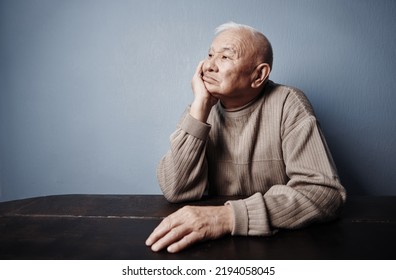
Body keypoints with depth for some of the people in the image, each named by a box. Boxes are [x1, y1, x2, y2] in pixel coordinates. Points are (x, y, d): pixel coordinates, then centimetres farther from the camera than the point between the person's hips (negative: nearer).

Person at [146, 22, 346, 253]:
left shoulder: (288, 105, -10)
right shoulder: (201, 111, -1)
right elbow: (177, 191, -12)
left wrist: (230, 216, -29)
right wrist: (200, 106, -17)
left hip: (283, 238, -2)